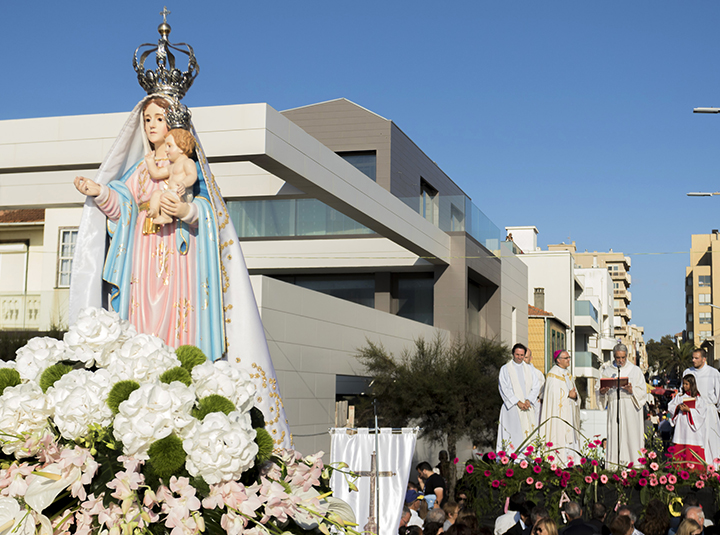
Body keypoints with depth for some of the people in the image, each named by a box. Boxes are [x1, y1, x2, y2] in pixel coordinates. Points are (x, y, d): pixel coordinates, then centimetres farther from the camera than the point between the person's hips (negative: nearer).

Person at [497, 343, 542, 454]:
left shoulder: (528, 369, 15)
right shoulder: (505, 369, 2)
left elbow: (536, 386, 7)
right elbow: (505, 389, -6)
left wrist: (528, 400, -9)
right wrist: (518, 402, -13)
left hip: (527, 407, 4)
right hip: (512, 407, -4)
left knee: (530, 435, -2)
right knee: (516, 435, -11)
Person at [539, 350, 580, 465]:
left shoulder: (568, 373, 16)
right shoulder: (553, 374, -9)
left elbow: (573, 390, 14)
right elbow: (554, 392, -16)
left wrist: (574, 395, -7)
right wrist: (568, 394, -17)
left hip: (568, 411, 8)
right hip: (558, 411, -8)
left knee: (570, 437, 4)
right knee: (559, 436, -10)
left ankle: (569, 460, 6)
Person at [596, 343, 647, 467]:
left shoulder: (635, 370, 10)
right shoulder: (606, 371, 14)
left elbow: (642, 392, 4)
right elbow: (598, 390, 11)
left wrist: (632, 391, -15)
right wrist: (602, 391, -11)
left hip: (630, 410, -1)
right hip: (614, 409, 1)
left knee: (631, 437, -6)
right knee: (614, 437, -4)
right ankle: (613, 469, -3)